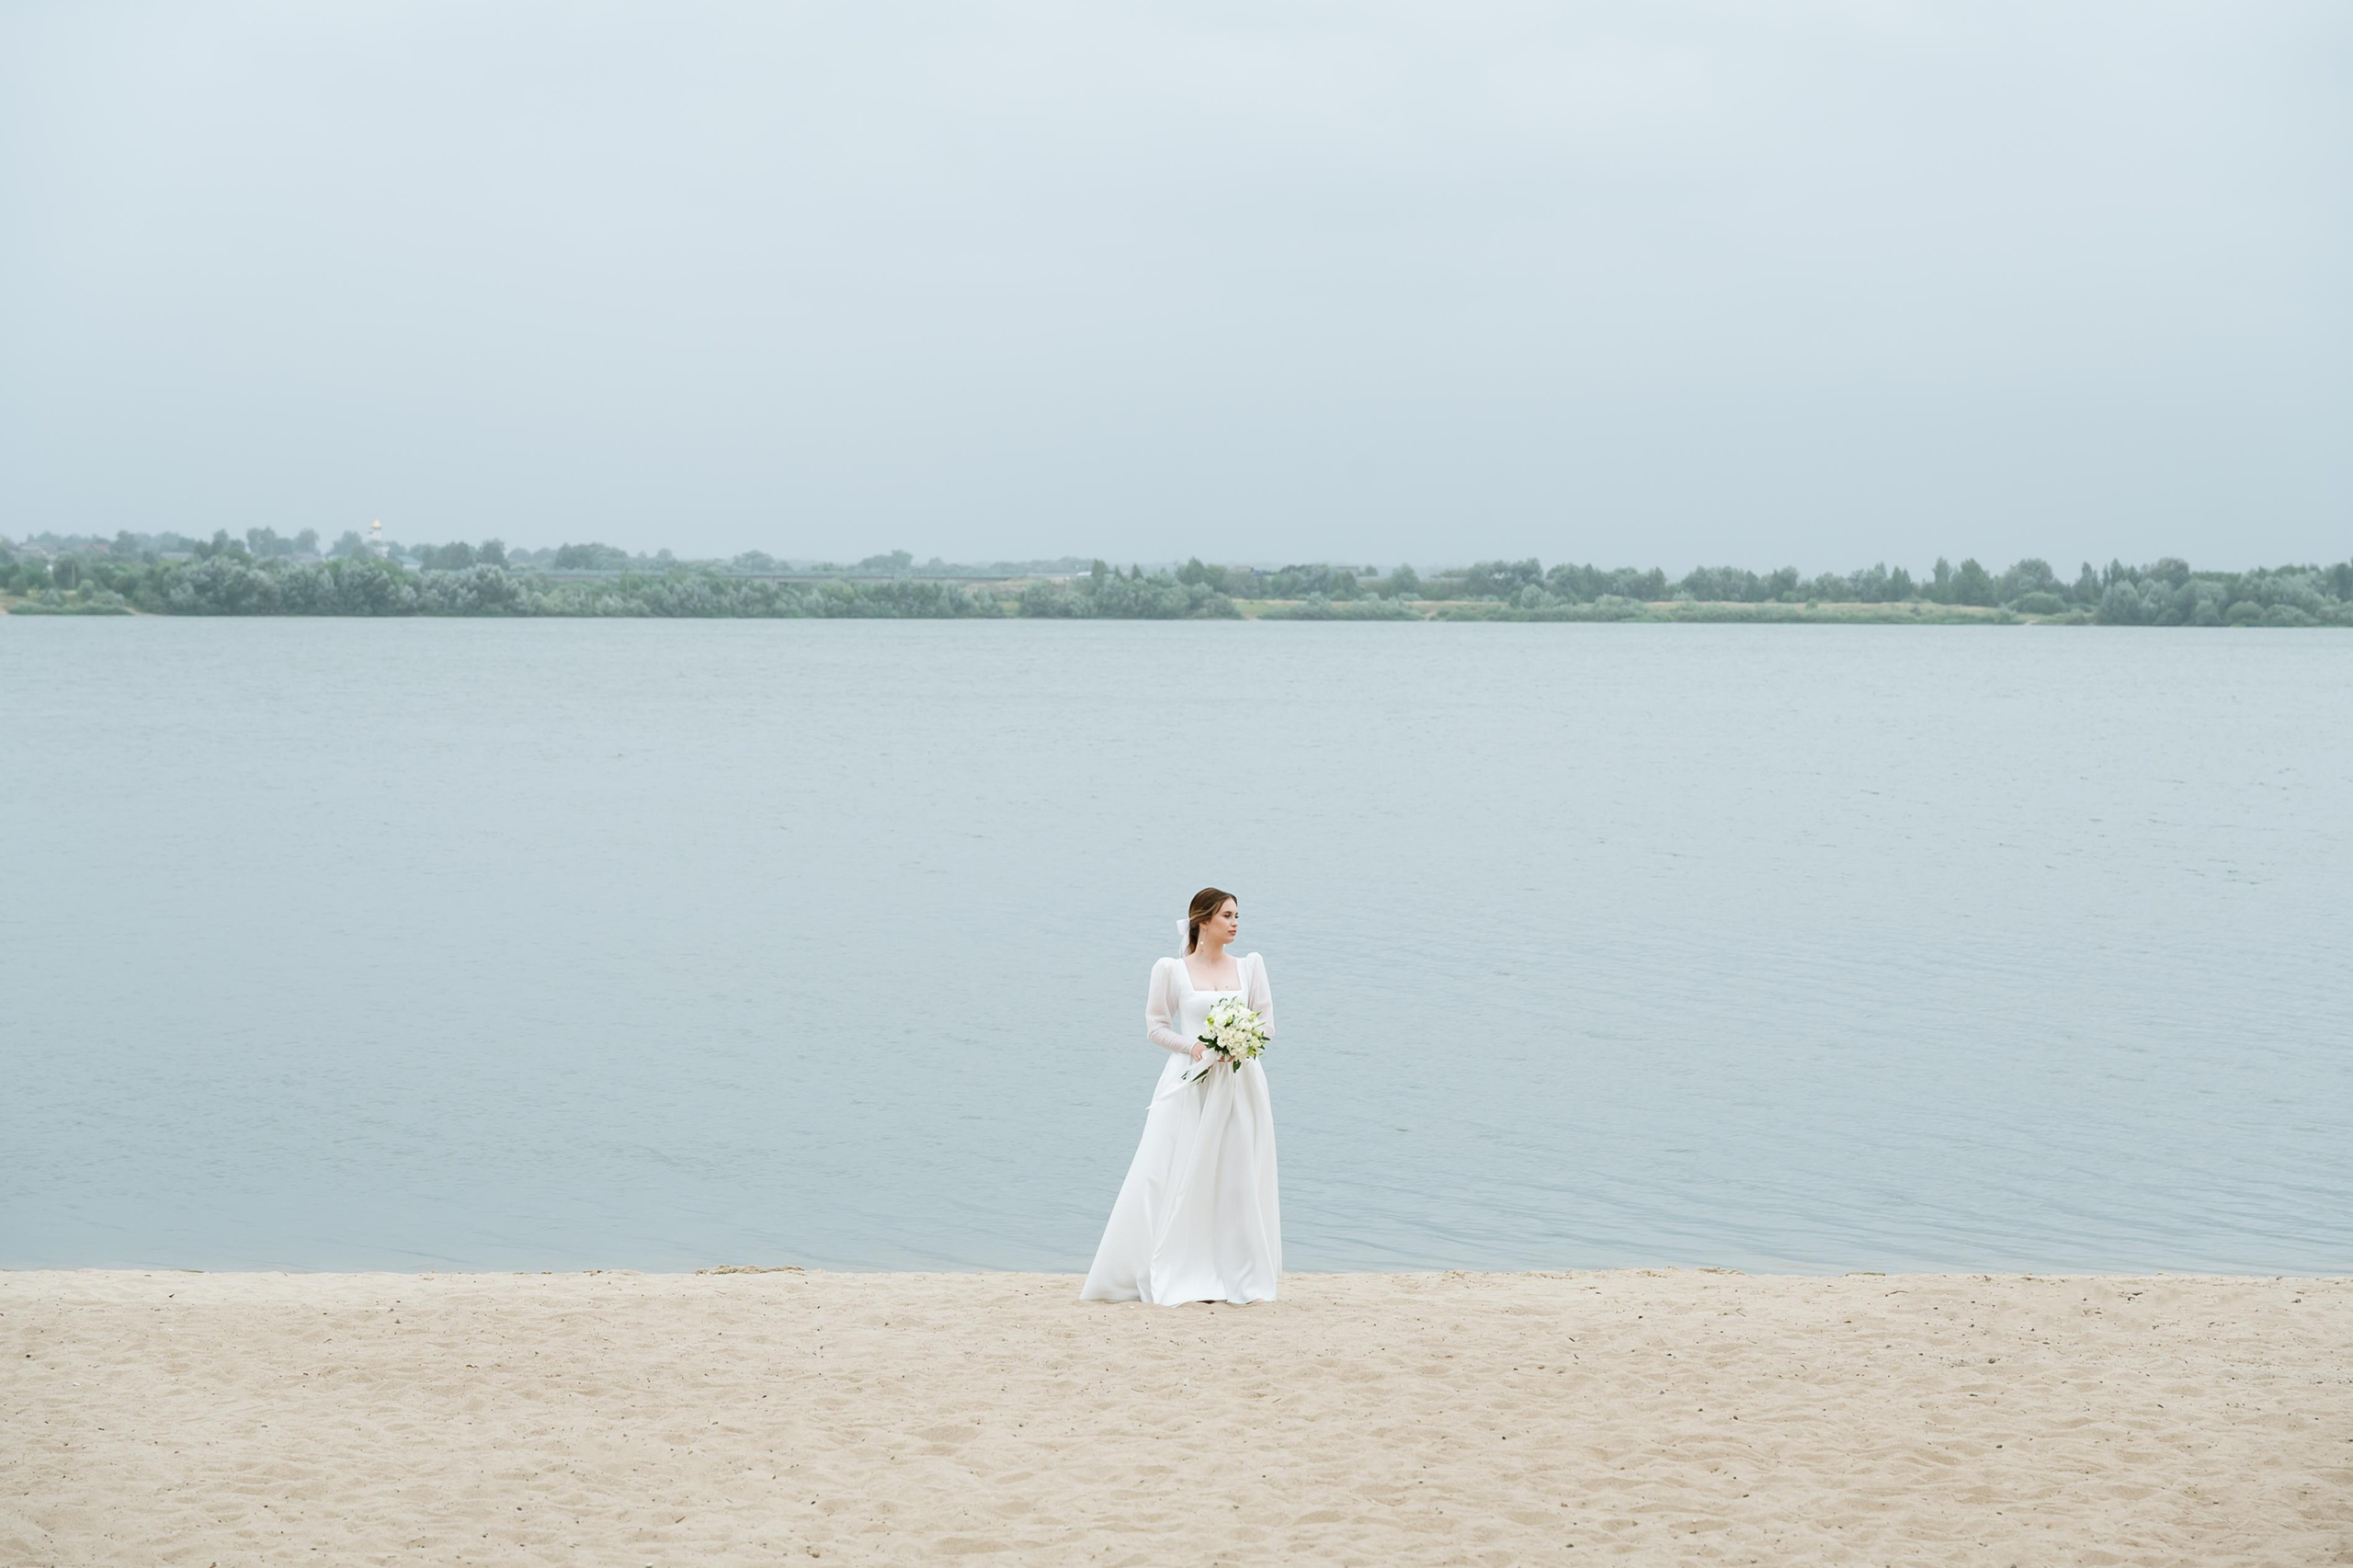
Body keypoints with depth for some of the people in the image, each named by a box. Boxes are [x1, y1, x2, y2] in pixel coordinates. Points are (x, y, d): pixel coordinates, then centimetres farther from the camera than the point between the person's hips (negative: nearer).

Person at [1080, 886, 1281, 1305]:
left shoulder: (1250, 966, 9)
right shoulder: (1171, 970, 1)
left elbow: (1266, 1020, 9)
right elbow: (1155, 1027, 3)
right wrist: (1193, 1046, -13)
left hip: (1238, 1084, 3)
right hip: (1189, 1082, -3)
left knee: (1237, 1179, 1)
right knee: (1177, 1180, -5)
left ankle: (1235, 1278, 6)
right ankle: (1177, 1280, 1)